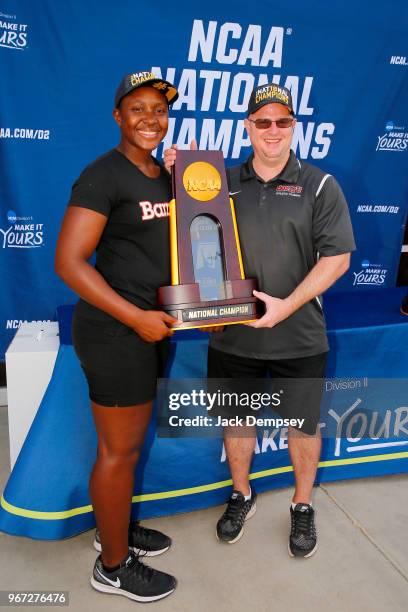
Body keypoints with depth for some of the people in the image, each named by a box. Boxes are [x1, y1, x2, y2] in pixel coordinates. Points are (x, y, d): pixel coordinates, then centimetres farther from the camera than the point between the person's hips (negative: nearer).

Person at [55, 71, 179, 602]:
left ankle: (115, 528, 43)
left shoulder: (165, 176, 12)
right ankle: (113, 566, 27)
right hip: (114, 330, -8)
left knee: (129, 438, 21)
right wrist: (136, 318, -21)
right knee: (121, 449, 5)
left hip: (152, 325, 9)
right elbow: (68, 261, -19)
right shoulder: (103, 175, -14)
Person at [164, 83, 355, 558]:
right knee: (236, 421, 17)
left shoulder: (319, 186, -3)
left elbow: (337, 257, -8)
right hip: (233, 335, 2)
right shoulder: (223, 181, 4)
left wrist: (288, 305, -18)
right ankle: (241, 496, 42)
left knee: (303, 426, 13)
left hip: (299, 338, -1)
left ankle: (302, 506, 39)